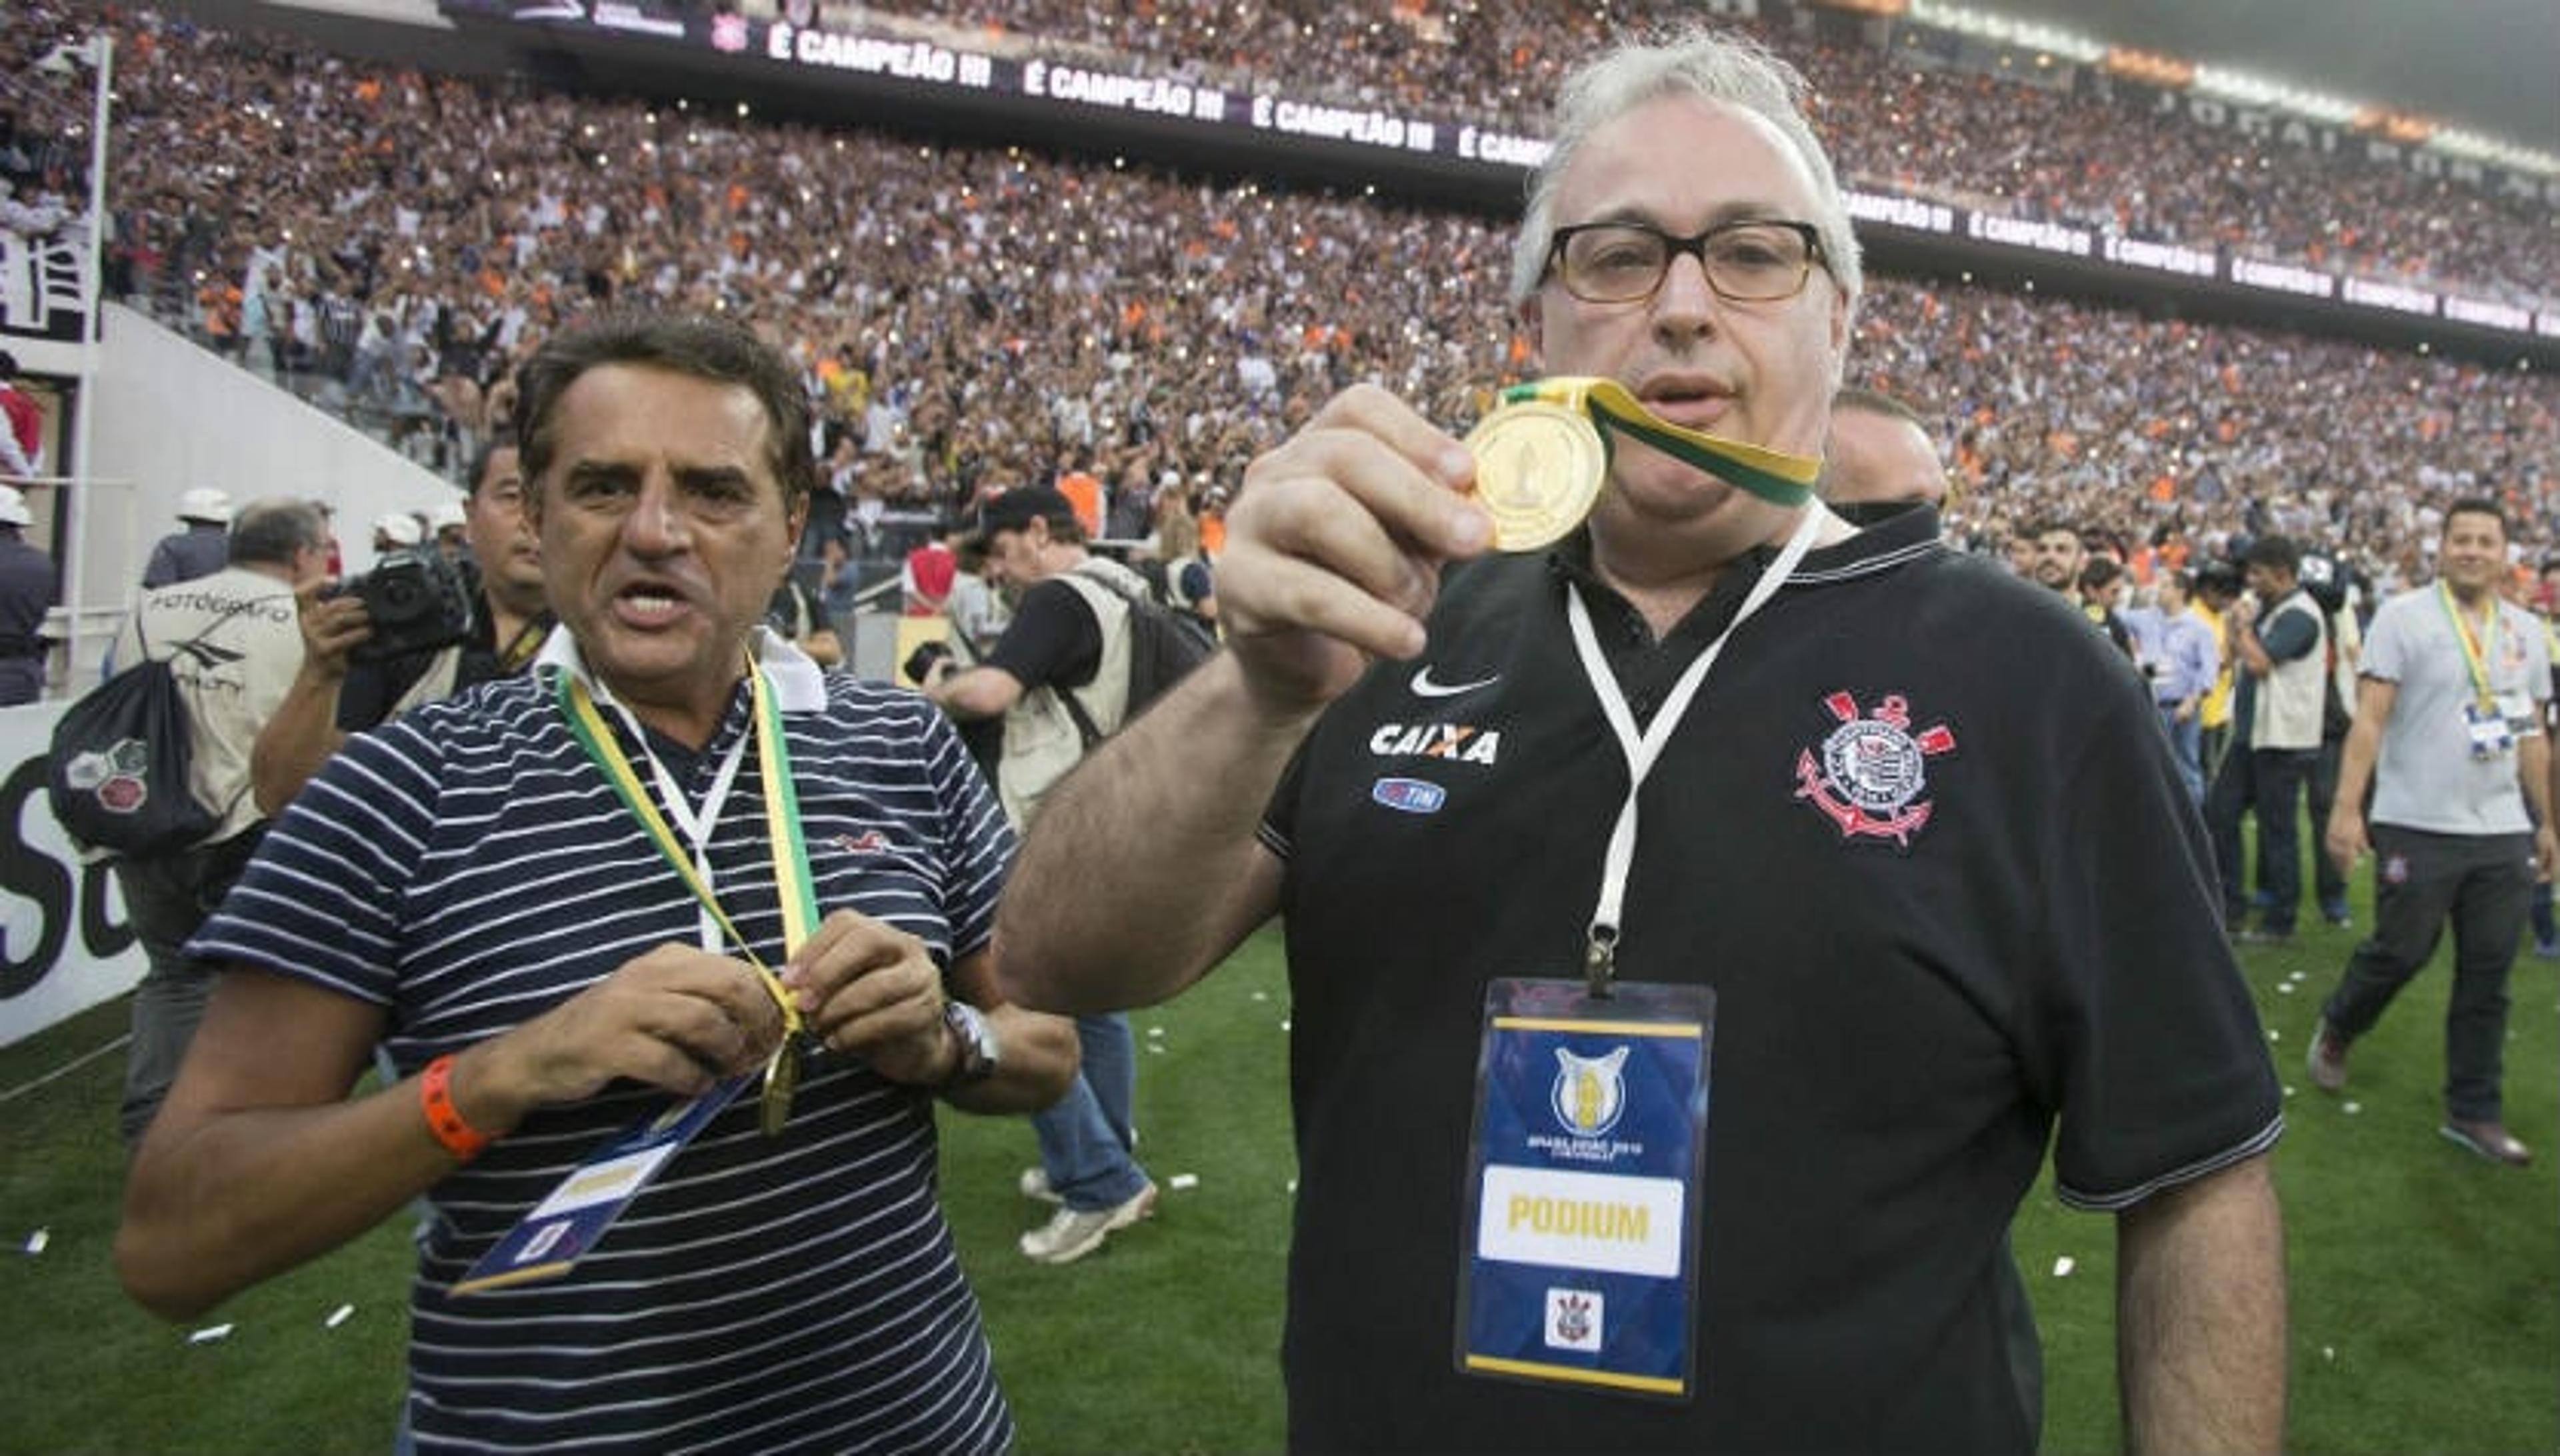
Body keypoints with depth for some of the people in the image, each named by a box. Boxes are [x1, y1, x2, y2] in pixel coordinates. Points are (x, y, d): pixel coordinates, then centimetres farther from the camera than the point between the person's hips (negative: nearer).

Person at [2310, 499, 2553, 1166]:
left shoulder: (2525, 630, 12)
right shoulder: (2404, 616, -5)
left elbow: (2533, 736, 17)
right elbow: (2370, 718, -11)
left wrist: (2546, 822, 16)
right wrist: (2347, 807, -18)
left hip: (2504, 834, 5)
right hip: (2419, 829, -5)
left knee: (2488, 979, 7)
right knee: (2399, 953, 1)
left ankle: (2474, 1113, 17)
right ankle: (2335, 1030, 30)